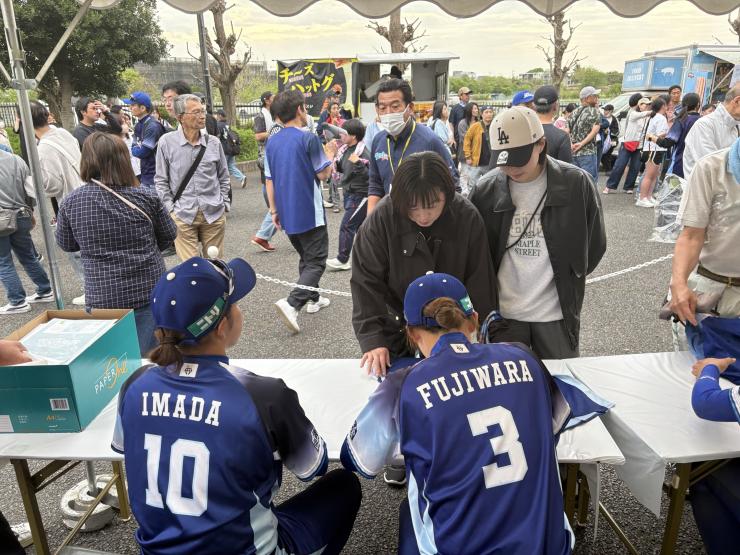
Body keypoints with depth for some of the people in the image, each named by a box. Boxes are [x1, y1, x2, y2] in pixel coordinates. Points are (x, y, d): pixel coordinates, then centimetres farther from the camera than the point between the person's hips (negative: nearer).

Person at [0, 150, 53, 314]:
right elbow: (31, 191, 5)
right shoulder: (17, 160, 1)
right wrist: (30, 213, 18)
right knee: (28, 257, 17)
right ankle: (45, 291, 24)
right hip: (20, 217, 5)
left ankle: (18, 302, 9)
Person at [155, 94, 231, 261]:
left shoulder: (214, 143, 4)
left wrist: (224, 204, 8)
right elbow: (161, 181, 4)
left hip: (214, 215, 2)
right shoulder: (167, 142, -2)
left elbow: (224, 178, 14)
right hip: (183, 216, -2)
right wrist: (170, 209, -2)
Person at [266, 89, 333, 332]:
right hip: (309, 212, -7)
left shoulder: (272, 142, 5)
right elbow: (323, 174, -9)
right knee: (316, 262, 0)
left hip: (286, 213, 7)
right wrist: (332, 155, 9)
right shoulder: (309, 138, -14)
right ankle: (292, 303, -16)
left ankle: (313, 299, 33)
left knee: (306, 258, 23)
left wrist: (274, 210, 14)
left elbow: (269, 180, 8)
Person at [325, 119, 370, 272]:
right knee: (360, 225, 16)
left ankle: (342, 260, 2)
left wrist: (358, 163, -32)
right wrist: (334, 161, 2)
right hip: (349, 193, 9)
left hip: (360, 194, -9)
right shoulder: (345, 149, 7)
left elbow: (370, 174, -22)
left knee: (346, 225, -6)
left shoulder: (363, 151, -17)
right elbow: (342, 169, 19)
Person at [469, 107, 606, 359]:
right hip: (503, 315, 1)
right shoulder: (485, 190, -5)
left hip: (557, 314, 0)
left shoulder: (576, 184, -9)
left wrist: (568, 282, 6)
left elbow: (594, 245, 4)